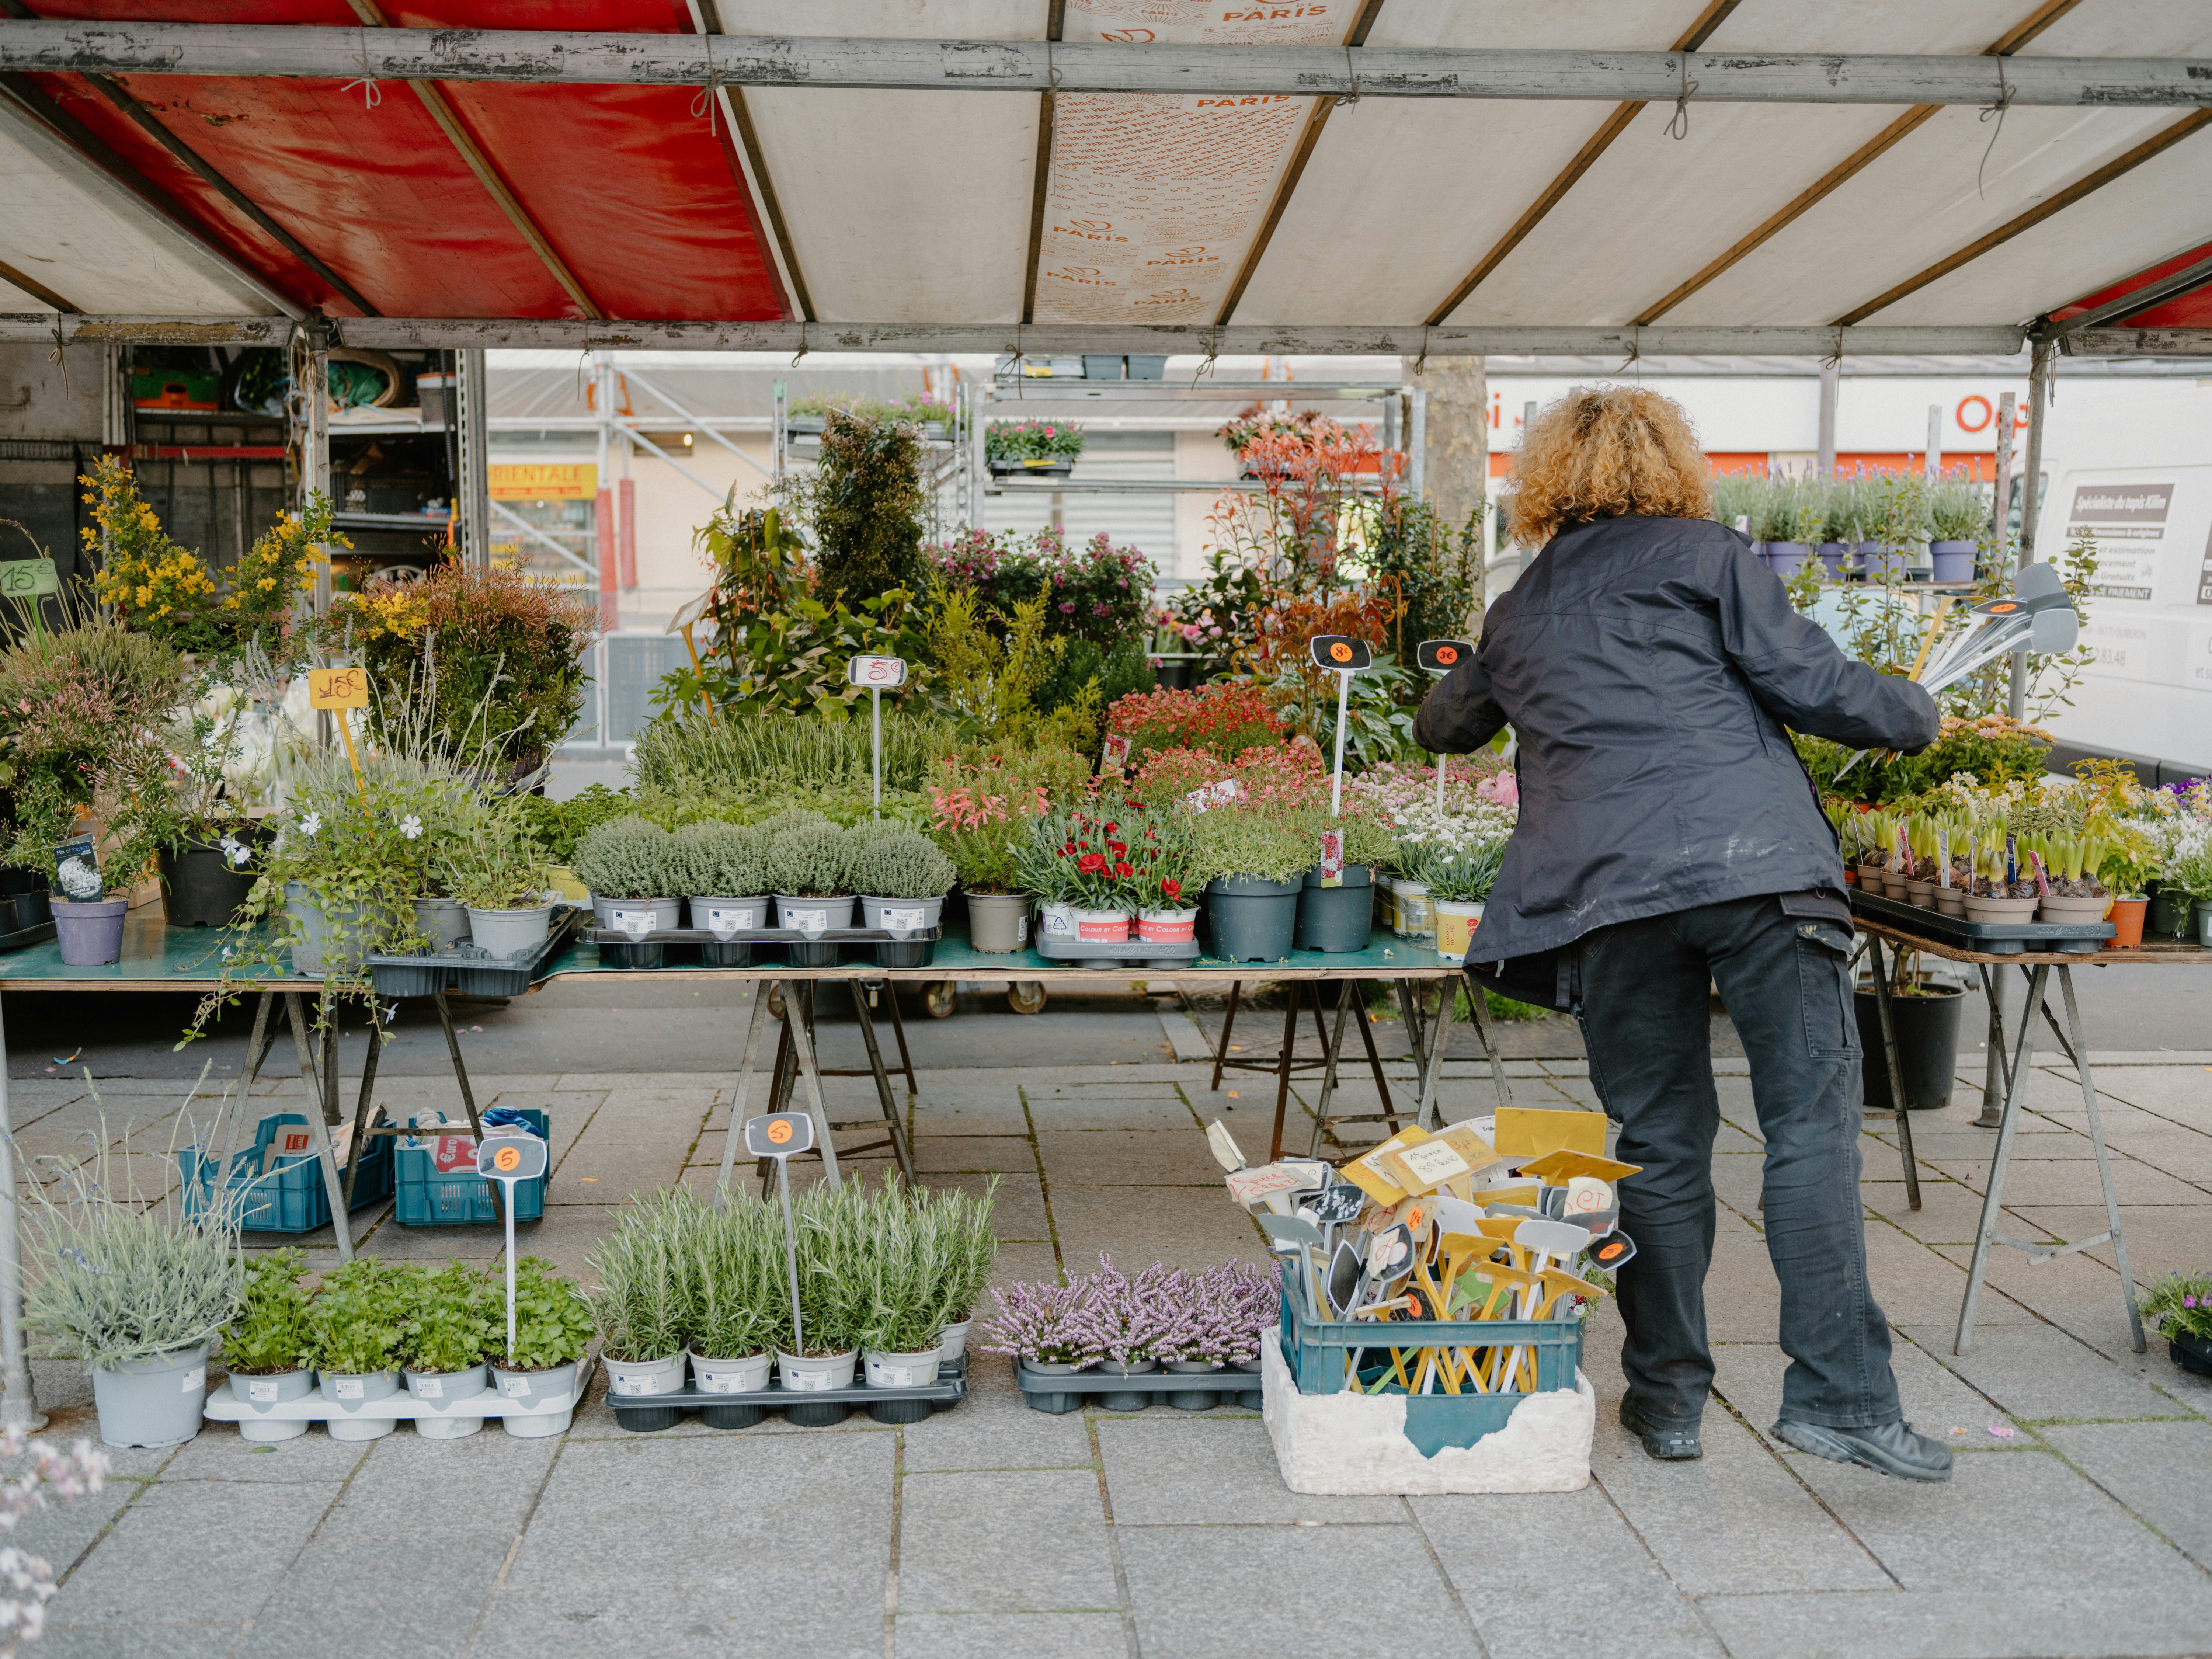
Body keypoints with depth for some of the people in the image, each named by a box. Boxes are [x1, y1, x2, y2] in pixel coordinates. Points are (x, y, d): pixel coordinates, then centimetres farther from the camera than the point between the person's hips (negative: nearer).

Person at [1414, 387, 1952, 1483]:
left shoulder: (1516, 614, 22)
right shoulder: (1704, 555, 11)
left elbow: (1443, 726, 39)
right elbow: (1803, 681, 2)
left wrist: (1489, 681, 62)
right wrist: (1915, 715, 21)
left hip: (1607, 896, 3)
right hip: (1752, 867, -3)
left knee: (1659, 1144, 11)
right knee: (1810, 1123, 1)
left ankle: (1668, 1399, 17)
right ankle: (1839, 1392, -2)